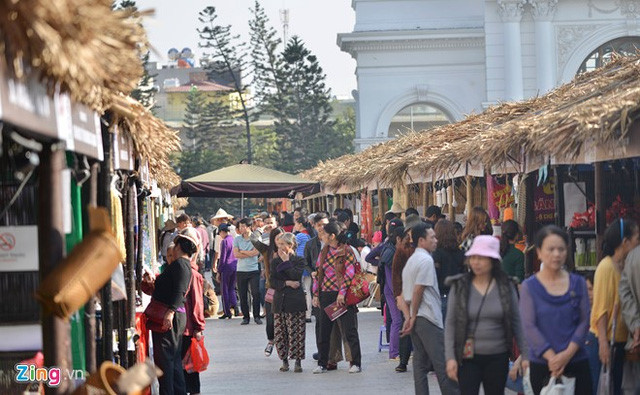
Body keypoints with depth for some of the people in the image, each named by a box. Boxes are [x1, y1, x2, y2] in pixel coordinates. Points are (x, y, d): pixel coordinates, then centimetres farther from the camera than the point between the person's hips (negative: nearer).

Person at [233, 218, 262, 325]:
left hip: (254, 270, -2)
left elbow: (256, 252, -13)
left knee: (256, 293, -7)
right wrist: (249, 254, -9)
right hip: (241, 270, 2)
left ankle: (256, 316, 3)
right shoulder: (237, 239, 6)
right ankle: (245, 317, 12)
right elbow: (236, 254, -5)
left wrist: (242, 251, -5)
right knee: (243, 295, 4)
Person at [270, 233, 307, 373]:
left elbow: (296, 276, -15)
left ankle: (298, 361, 2)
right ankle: (284, 361, 13)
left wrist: (286, 261, -8)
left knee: (296, 332, -4)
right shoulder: (275, 261, 11)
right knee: (280, 333, 3)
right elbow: (272, 282, 3)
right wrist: (287, 283, -11)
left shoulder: (299, 260, 1)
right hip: (280, 301, 4)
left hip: (295, 301, -4)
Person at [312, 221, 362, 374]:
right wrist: (316, 294, 10)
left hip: (342, 296, -6)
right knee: (324, 331, 9)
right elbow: (318, 273, 14)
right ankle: (322, 364, 17)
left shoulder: (347, 251, -6)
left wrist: (342, 293, -17)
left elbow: (349, 274, -11)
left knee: (350, 330, -3)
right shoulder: (324, 251, 12)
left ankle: (356, 364, 3)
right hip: (326, 295, 6)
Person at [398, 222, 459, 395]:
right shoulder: (426, 260, -10)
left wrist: (408, 318, 7)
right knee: (443, 363, -9)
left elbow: (402, 297, 17)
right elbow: (418, 291, -15)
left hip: (416, 321, 9)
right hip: (428, 319, -9)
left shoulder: (410, 261, 20)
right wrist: (413, 318, -7)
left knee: (420, 364, 8)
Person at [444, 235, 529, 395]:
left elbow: (516, 323, 6)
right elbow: (450, 324, 0)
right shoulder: (459, 286, 0)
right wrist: (450, 357, -7)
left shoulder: (506, 287, 2)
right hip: (468, 357, -1)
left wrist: (525, 355, 1)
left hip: (498, 357, 1)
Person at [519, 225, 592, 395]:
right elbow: (529, 327, -6)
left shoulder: (578, 283, 7)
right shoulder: (529, 287, 0)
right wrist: (551, 357, -16)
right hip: (542, 364, -1)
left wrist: (568, 354, -11)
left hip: (577, 362, 1)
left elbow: (584, 321, 2)